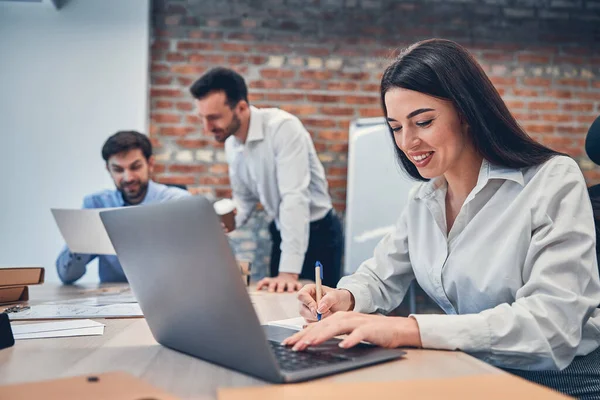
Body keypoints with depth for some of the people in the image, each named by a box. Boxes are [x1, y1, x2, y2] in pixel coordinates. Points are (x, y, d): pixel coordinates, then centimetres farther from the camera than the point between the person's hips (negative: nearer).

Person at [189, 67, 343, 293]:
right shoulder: (231, 143, -3)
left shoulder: (283, 127, -26)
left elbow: (295, 197, -33)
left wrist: (289, 271, -39)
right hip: (282, 232, 6)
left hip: (318, 233, -6)